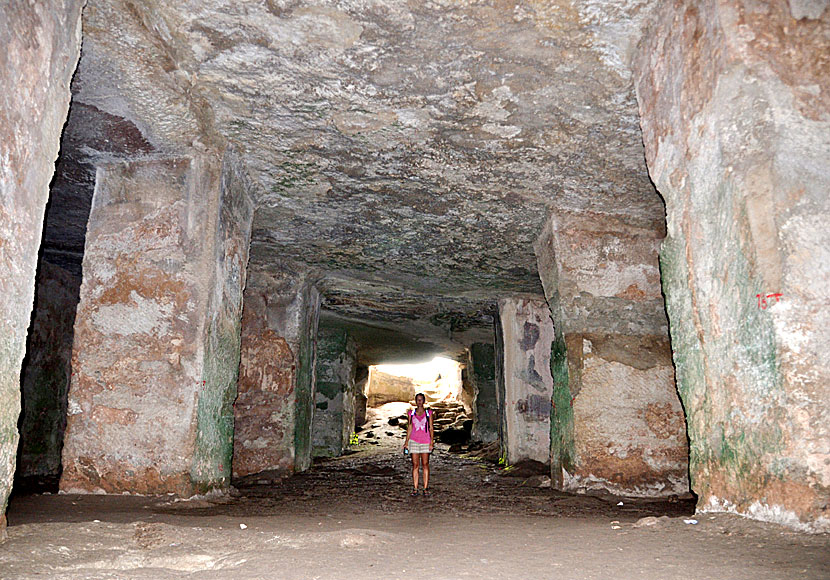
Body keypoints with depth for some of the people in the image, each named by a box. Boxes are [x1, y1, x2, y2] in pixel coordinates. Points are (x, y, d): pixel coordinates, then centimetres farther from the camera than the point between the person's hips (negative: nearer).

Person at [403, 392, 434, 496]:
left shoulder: (428, 413, 4)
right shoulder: (411, 413, 8)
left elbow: (431, 428, 4)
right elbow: (409, 428, 11)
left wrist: (431, 441, -4)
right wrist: (406, 441, 6)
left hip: (425, 441, -1)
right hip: (414, 441, 1)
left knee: (425, 464, 1)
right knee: (415, 465, 0)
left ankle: (426, 489, 5)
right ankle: (415, 489, 3)